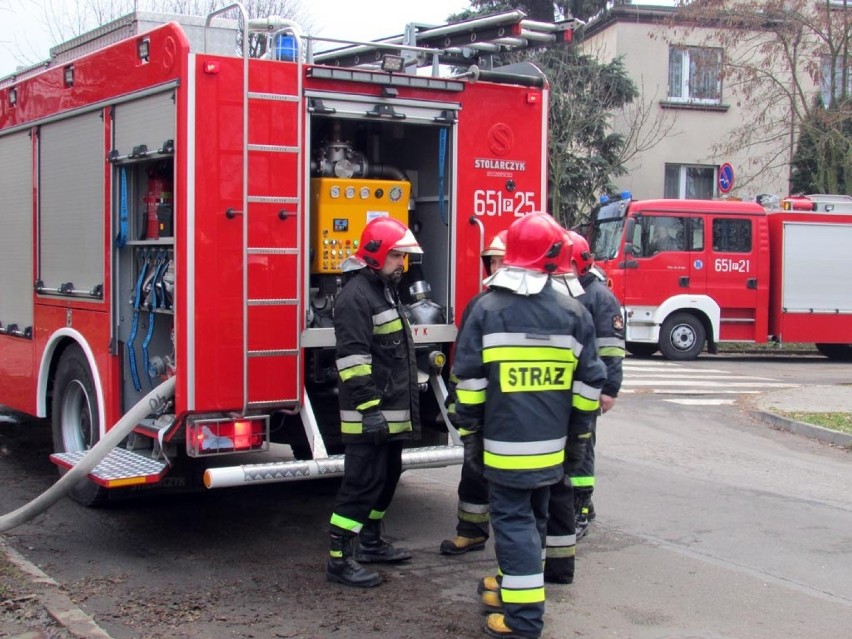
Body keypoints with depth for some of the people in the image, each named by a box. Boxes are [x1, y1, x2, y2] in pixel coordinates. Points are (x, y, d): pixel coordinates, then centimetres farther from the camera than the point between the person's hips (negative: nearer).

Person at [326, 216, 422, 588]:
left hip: (392, 413, 10)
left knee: (387, 477, 18)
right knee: (362, 483, -8)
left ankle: (371, 543, 31)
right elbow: (352, 358, -23)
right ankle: (339, 560, -3)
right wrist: (369, 408, -26)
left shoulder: (386, 290, 17)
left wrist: (405, 405, 25)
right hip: (370, 414, -10)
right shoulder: (356, 295, -16)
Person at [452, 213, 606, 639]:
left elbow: (469, 381, -6)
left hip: (506, 441, -4)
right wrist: (578, 430, 14)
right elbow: (588, 383, 2)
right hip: (552, 444, 4)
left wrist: (469, 432, 3)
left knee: (513, 520, -2)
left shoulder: (488, 308, -7)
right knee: (533, 515, 20)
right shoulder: (572, 313, -1)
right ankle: (518, 583, 37)